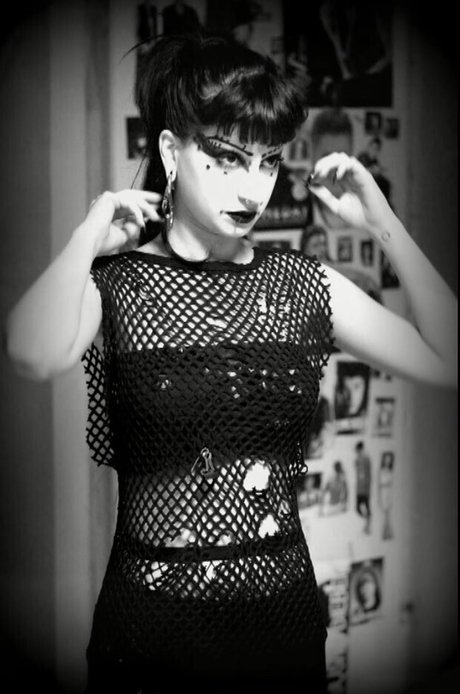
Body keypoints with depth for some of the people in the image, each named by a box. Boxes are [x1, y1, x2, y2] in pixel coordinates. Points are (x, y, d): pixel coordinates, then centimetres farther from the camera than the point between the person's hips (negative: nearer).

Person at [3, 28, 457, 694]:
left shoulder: (301, 285, 3)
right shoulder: (117, 284, -7)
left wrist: (383, 224, -6)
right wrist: (90, 238, -18)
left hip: (284, 615, 3)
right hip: (150, 628, -3)